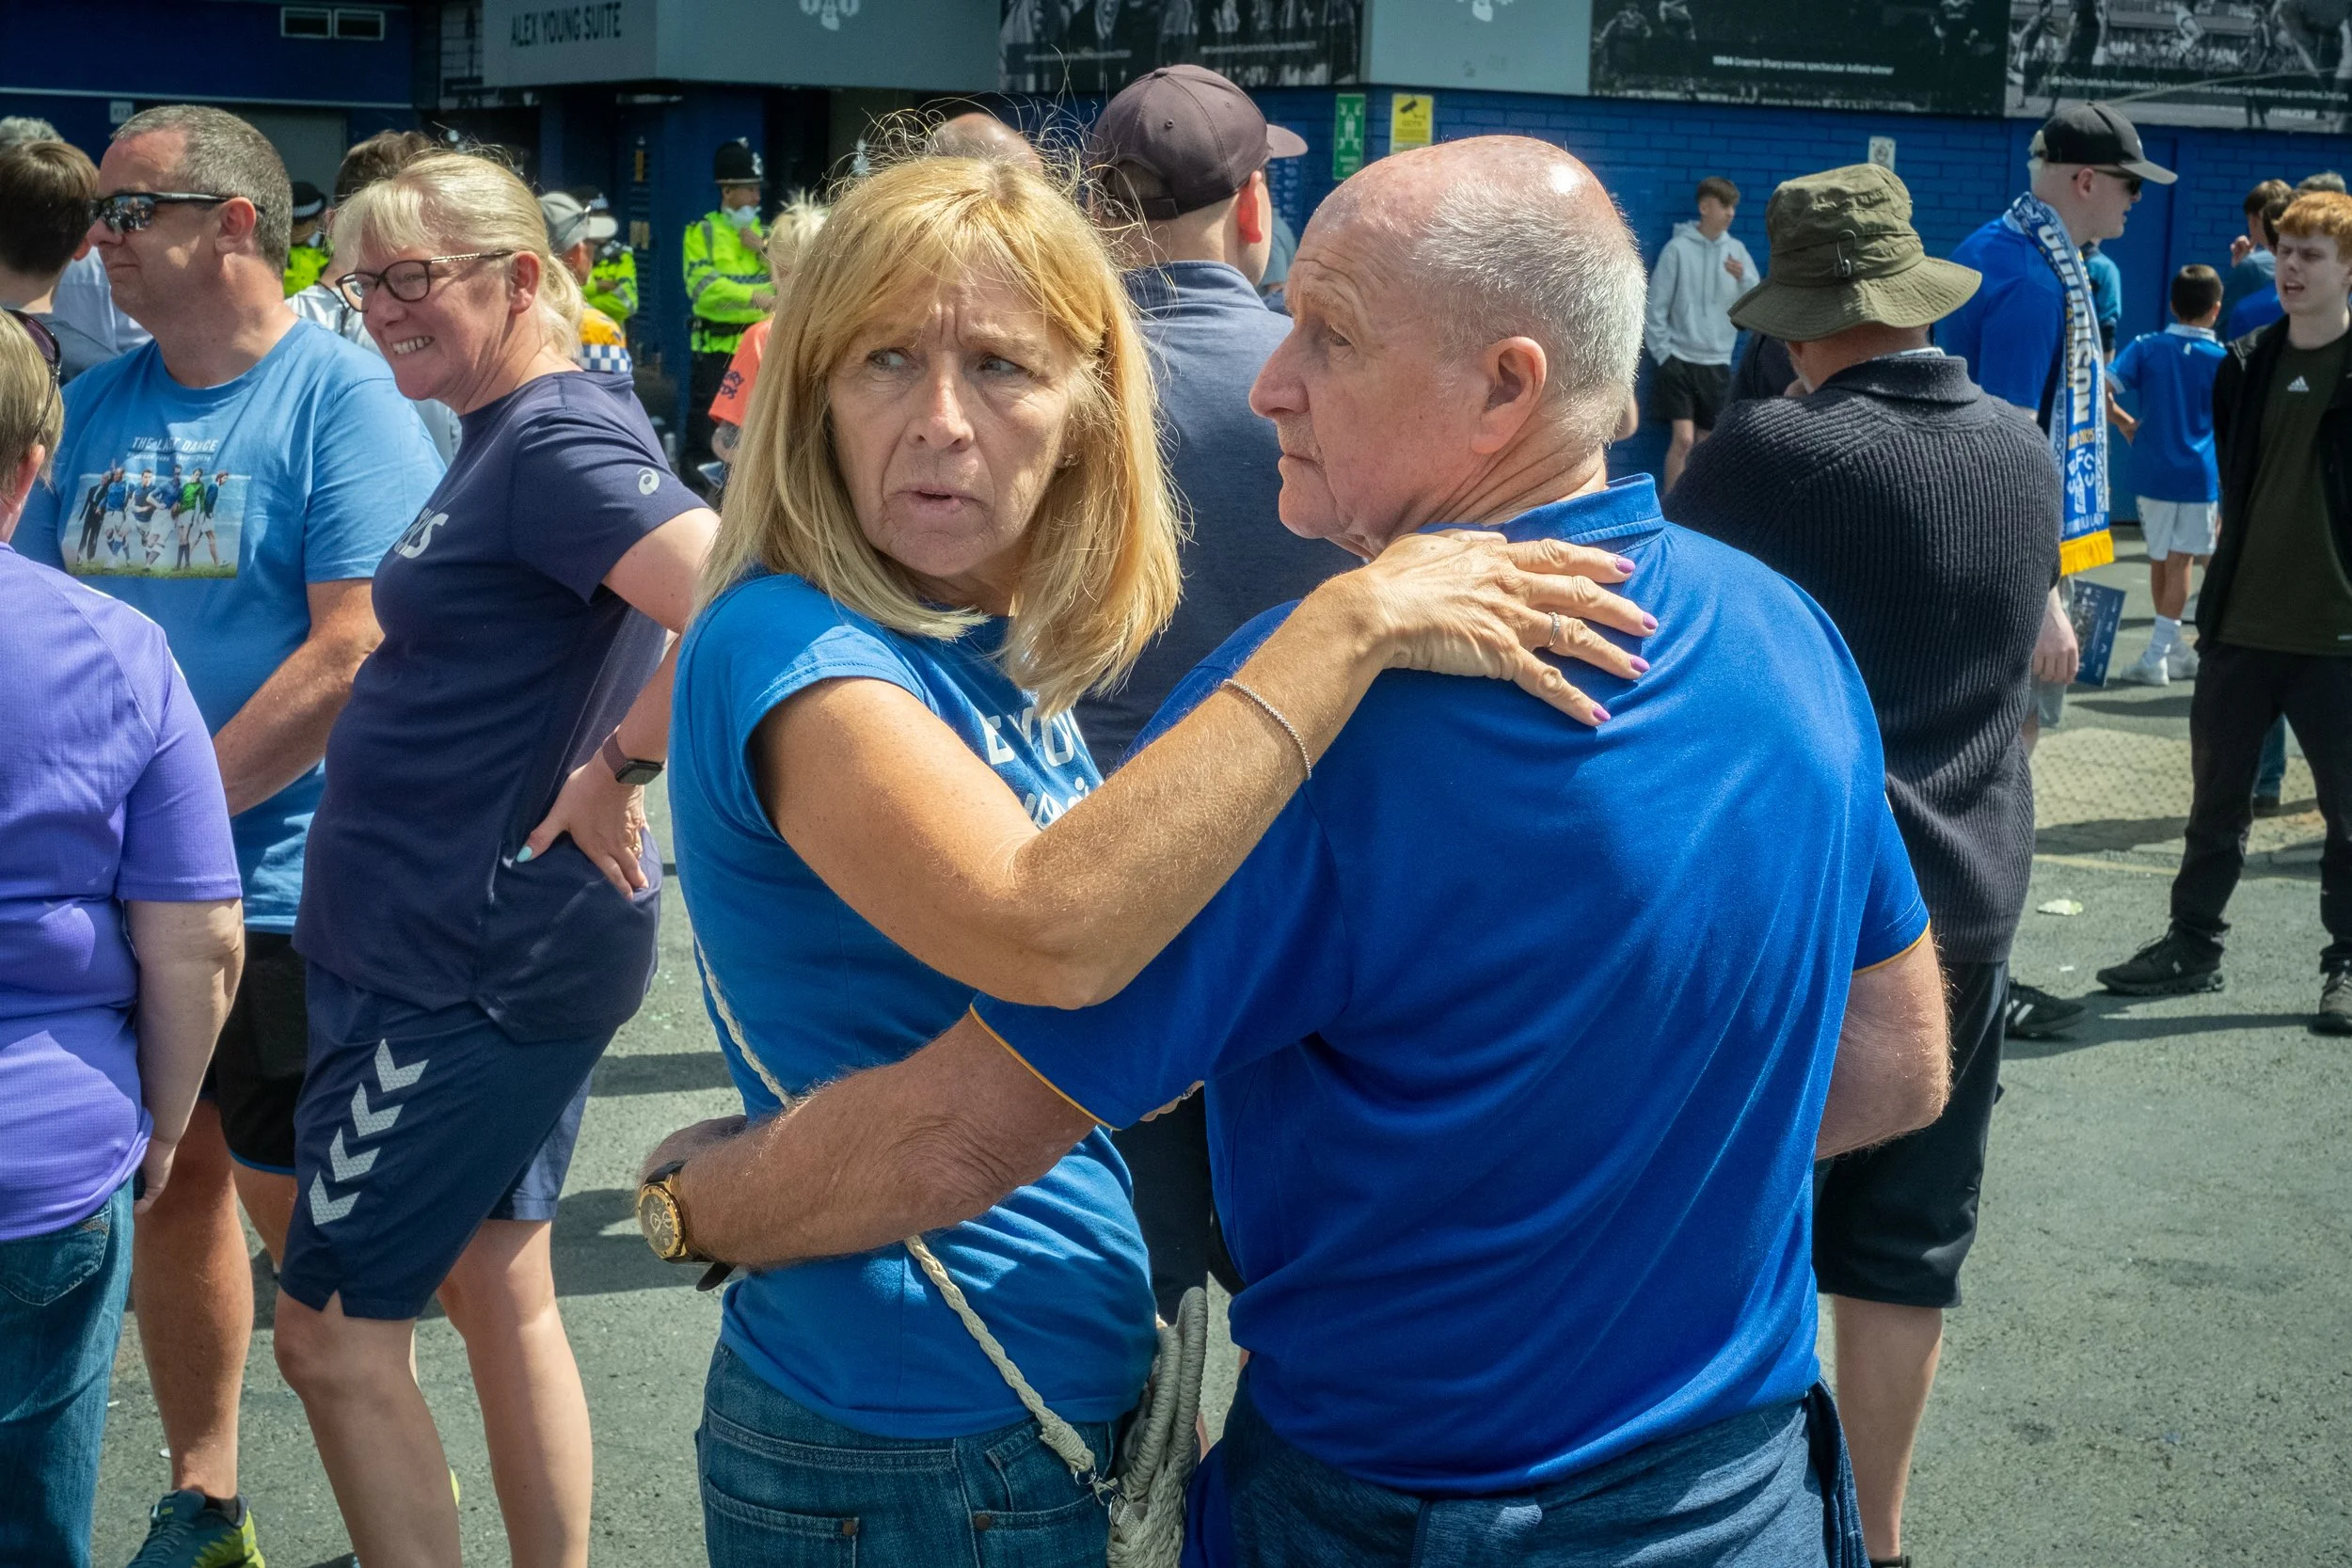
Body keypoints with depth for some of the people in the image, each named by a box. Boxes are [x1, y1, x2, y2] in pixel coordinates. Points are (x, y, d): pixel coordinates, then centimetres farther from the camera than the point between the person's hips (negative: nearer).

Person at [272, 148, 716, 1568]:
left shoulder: (558, 441, -19)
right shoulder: (512, 429, 11)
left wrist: (619, 767, -23)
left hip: (475, 966, -10)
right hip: (500, 944, 10)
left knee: (334, 1334, 0)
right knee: (501, 1289, 18)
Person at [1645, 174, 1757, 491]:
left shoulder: (1737, 251, 5)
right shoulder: (1678, 248, -6)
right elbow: (1657, 307, -4)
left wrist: (1743, 278, -17)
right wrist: (1663, 354, -6)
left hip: (1717, 363, 4)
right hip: (1680, 360, -4)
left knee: (1706, 444, 8)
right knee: (1683, 440, -11)